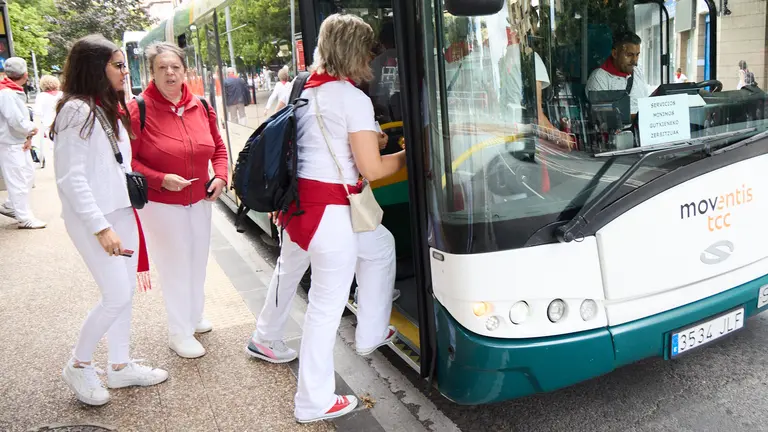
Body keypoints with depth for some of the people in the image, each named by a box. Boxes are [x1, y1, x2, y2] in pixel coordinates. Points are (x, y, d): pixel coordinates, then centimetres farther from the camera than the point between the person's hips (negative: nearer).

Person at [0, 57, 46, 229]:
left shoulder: (15, 92, 10)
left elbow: (23, 117, 11)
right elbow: (17, 122, -25)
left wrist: (28, 135, -4)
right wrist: (33, 128, -7)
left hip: (20, 143, 10)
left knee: (28, 175, 18)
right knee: (18, 181, -3)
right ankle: (24, 218, 5)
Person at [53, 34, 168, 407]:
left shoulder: (112, 109, 13)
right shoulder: (76, 110, -13)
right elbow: (70, 178, -17)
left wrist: (127, 212, 14)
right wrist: (100, 227, -20)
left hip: (122, 212, 8)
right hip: (92, 218, -8)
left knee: (123, 293, 11)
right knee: (117, 296, -8)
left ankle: (121, 366, 25)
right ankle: (78, 366, 14)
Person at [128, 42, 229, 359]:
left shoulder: (201, 107, 1)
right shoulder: (138, 110, -14)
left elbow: (218, 147, 12)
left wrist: (220, 176, -4)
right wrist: (160, 179, -24)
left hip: (200, 200, 5)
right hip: (161, 204, -5)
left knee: (198, 261, 18)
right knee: (174, 266, 3)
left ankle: (194, 316, 40)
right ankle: (179, 332, 20)